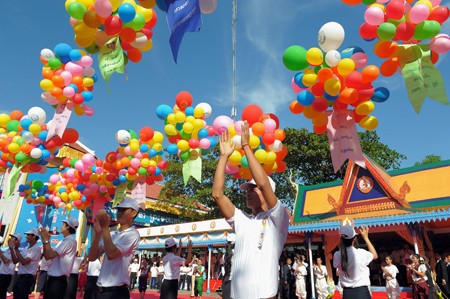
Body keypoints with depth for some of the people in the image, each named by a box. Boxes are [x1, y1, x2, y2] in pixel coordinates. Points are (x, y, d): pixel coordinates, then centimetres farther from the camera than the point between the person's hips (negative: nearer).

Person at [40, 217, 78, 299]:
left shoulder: (70, 240, -16)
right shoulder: (64, 241, 15)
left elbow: (51, 255, -21)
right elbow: (47, 256, 15)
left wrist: (46, 240, -10)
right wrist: (44, 241, 7)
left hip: (58, 279, -9)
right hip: (52, 278, 9)